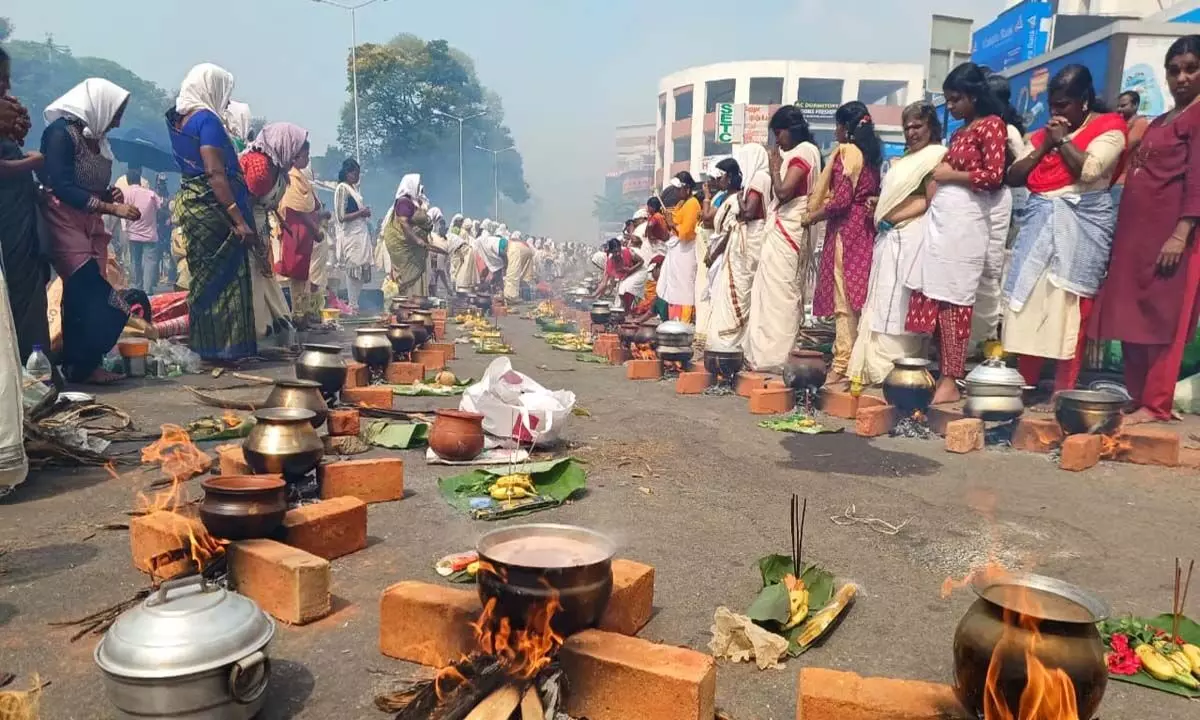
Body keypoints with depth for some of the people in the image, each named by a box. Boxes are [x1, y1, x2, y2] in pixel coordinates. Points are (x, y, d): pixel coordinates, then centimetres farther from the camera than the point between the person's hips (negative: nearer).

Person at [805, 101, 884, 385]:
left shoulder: (846, 151, -8)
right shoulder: (870, 153, 17)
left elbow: (841, 199, -14)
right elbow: (872, 192, 15)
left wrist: (812, 217, -4)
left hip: (846, 229, -8)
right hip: (864, 228, 8)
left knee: (843, 297, -8)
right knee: (856, 296, 8)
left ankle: (843, 363, -8)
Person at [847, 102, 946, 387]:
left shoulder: (937, 155, -1)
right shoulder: (905, 159, 25)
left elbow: (931, 202, -10)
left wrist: (893, 218, -11)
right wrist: (878, 206, 7)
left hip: (912, 236, -8)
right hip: (890, 238, 9)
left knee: (898, 304, -9)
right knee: (881, 303, 5)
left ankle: (894, 371, -5)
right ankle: (878, 367, 8)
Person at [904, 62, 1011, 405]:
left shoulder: (992, 125, -3)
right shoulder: (960, 131, 22)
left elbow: (993, 176, -13)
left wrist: (951, 175, -6)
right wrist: (939, 176, 9)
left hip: (965, 219, -8)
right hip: (943, 217, 8)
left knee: (952, 299, -10)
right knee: (936, 297, 3)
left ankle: (952, 381, -6)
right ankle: (944, 373, 8)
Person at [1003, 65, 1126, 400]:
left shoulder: (1108, 127, 1)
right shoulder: (1043, 133, 19)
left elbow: (1089, 169, -15)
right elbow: (1013, 177, 12)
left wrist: (1062, 140, -4)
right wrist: (1044, 146, 2)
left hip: (1081, 224, -5)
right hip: (1040, 223, 6)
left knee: (1070, 308, -8)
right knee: (1029, 303, 1)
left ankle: (1064, 391, -5)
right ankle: (1025, 384, 9)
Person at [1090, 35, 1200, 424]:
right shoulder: (1158, 123, 22)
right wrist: (1122, 235, 11)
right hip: (1136, 232, 8)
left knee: (1163, 319, -7)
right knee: (1131, 318, 6)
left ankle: (1156, 405, -4)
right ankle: (1136, 398, 13)